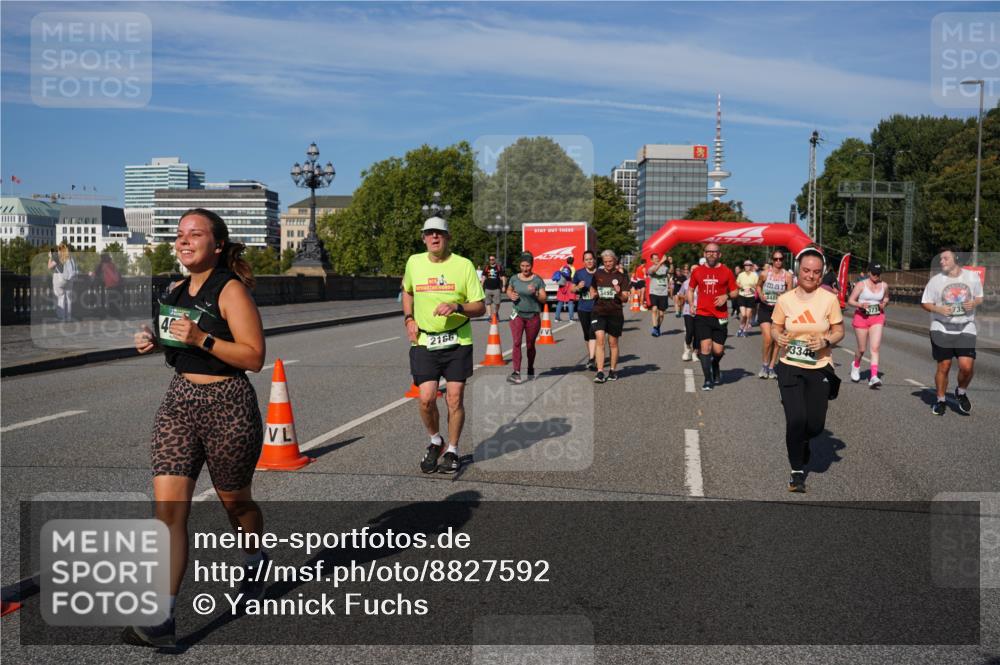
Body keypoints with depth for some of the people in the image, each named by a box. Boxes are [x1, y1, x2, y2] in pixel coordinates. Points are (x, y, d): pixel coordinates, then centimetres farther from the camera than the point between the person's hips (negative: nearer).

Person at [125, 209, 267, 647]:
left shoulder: (231, 290, -12)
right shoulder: (175, 291, 9)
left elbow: (254, 356, -18)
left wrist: (201, 338, -26)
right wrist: (153, 341, 3)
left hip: (227, 405, -6)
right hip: (178, 401, 6)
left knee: (234, 501, 14)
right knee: (168, 507, -5)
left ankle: (254, 563, 45)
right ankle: (161, 620, -1)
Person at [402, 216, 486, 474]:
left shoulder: (464, 265, -4)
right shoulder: (414, 262, 4)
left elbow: (480, 307, -3)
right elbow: (407, 291, 25)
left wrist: (457, 307, -21)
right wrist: (409, 319, 9)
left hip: (458, 341, -1)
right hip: (424, 342, 1)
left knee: (455, 398, 0)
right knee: (426, 399, -7)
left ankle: (452, 451, 19)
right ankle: (435, 442, 22)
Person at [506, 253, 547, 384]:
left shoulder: (538, 280, -3)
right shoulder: (514, 279, 3)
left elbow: (543, 299, -4)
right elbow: (508, 291, 21)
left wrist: (535, 293, -23)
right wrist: (511, 296, -1)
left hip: (533, 316, -1)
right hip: (518, 315, 1)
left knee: (530, 345, 10)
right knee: (516, 342, -14)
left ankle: (530, 369, 33)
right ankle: (516, 372, -18)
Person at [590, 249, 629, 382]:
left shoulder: (621, 276, 1)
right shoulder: (597, 274, 6)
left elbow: (625, 299, 1)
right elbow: (592, 290, 21)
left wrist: (619, 293, -19)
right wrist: (594, 294, -1)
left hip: (615, 313, -1)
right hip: (599, 312, 1)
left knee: (613, 343, 8)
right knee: (599, 339, -12)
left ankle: (613, 371, 23)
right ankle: (600, 373, -12)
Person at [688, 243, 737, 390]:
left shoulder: (726, 271, 2)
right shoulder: (697, 271, 5)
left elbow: (734, 291, 8)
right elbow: (690, 290, 17)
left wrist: (726, 296, -12)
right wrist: (691, 305, 2)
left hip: (720, 316, 0)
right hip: (702, 315, 0)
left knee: (718, 350, 1)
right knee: (705, 346, -8)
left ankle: (715, 365, 38)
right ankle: (708, 380, 6)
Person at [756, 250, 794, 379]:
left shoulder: (787, 275, -5)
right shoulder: (765, 273, -6)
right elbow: (758, 286, 12)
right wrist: (760, 296, -6)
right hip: (765, 308, -1)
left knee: (776, 339, 4)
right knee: (768, 338, -13)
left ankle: (771, 367, 16)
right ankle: (764, 365, 7)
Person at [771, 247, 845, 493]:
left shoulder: (829, 299, -6)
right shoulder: (785, 299, -3)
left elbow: (839, 330, 2)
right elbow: (775, 326, 8)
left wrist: (826, 341, -18)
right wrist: (778, 337, -14)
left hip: (820, 369, 1)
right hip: (790, 367, -1)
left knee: (816, 425, 3)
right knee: (796, 420, -11)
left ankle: (800, 441, 43)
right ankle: (797, 472, 7)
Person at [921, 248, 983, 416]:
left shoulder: (972, 277, 4)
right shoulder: (936, 280, 0)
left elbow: (980, 297, 15)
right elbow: (925, 303, 5)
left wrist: (974, 303, -8)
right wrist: (939, 309, -14)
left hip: (966, 329, 0)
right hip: (941, 329, 0)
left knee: (967, 366, -12)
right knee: (943, 367, 1)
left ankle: (961, 392, 18)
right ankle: (940, 400, 19)